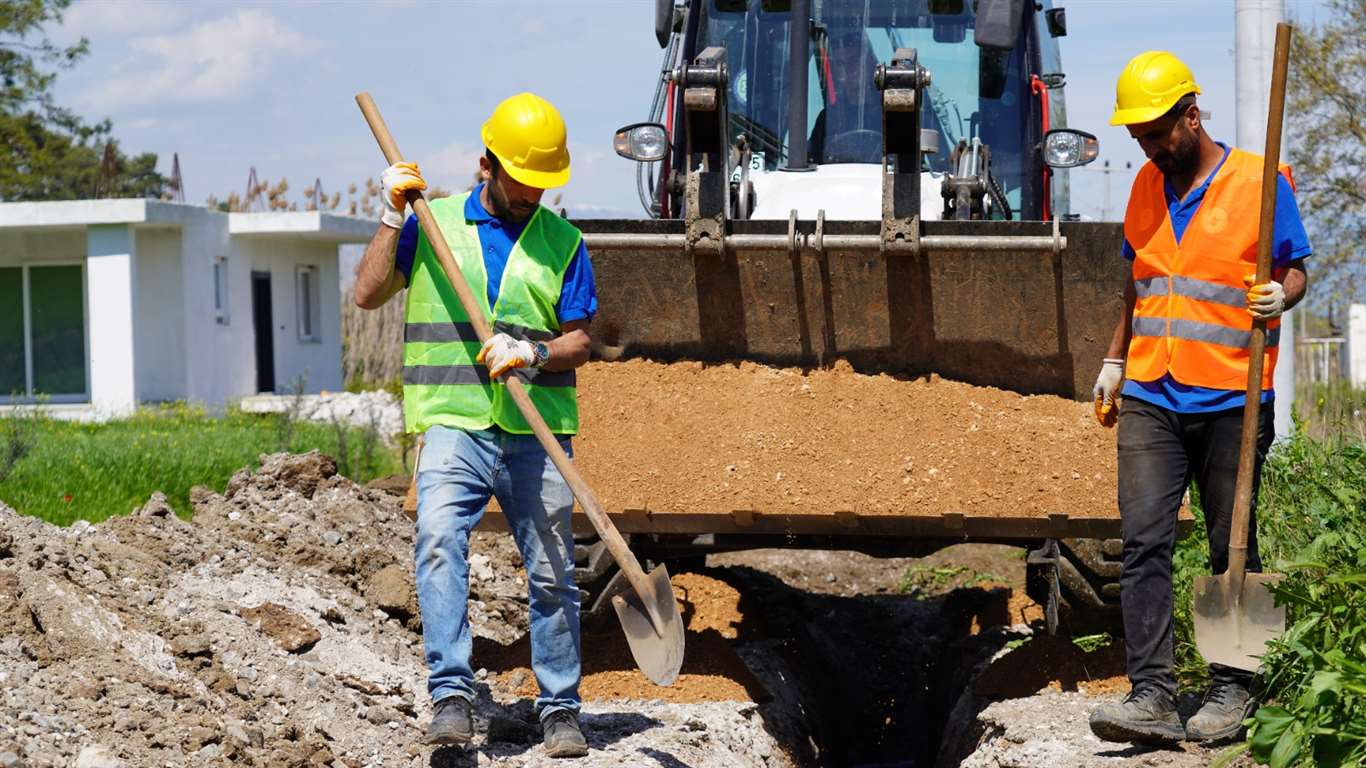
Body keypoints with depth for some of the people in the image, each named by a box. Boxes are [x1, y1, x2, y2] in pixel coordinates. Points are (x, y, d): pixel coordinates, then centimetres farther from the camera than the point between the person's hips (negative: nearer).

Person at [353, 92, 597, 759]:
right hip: (453, 424, -1)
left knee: (552, 573, 2)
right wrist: (393, 217, -3)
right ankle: (451, 694, -27)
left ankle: (560, 710, 13)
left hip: (537, 431, 1)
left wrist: (532, 354, -13)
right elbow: (368, 293, 5)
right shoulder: (433, 223, 11)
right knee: (439, 542, -23)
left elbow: (580, 341, 7)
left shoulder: (562, 242, 11)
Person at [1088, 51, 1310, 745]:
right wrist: (1115, 359, 22)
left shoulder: (1259, 183, -4)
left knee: (1233, 549, 4)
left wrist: (1281, 296, -21)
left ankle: (1233, 690, 15)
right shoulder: (1147, 187, 13)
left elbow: (1293, 270, 1)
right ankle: (1151, 695, -11)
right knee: (1143, 542, -8)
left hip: (1230, 400, -4)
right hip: (1150, 398, 4)